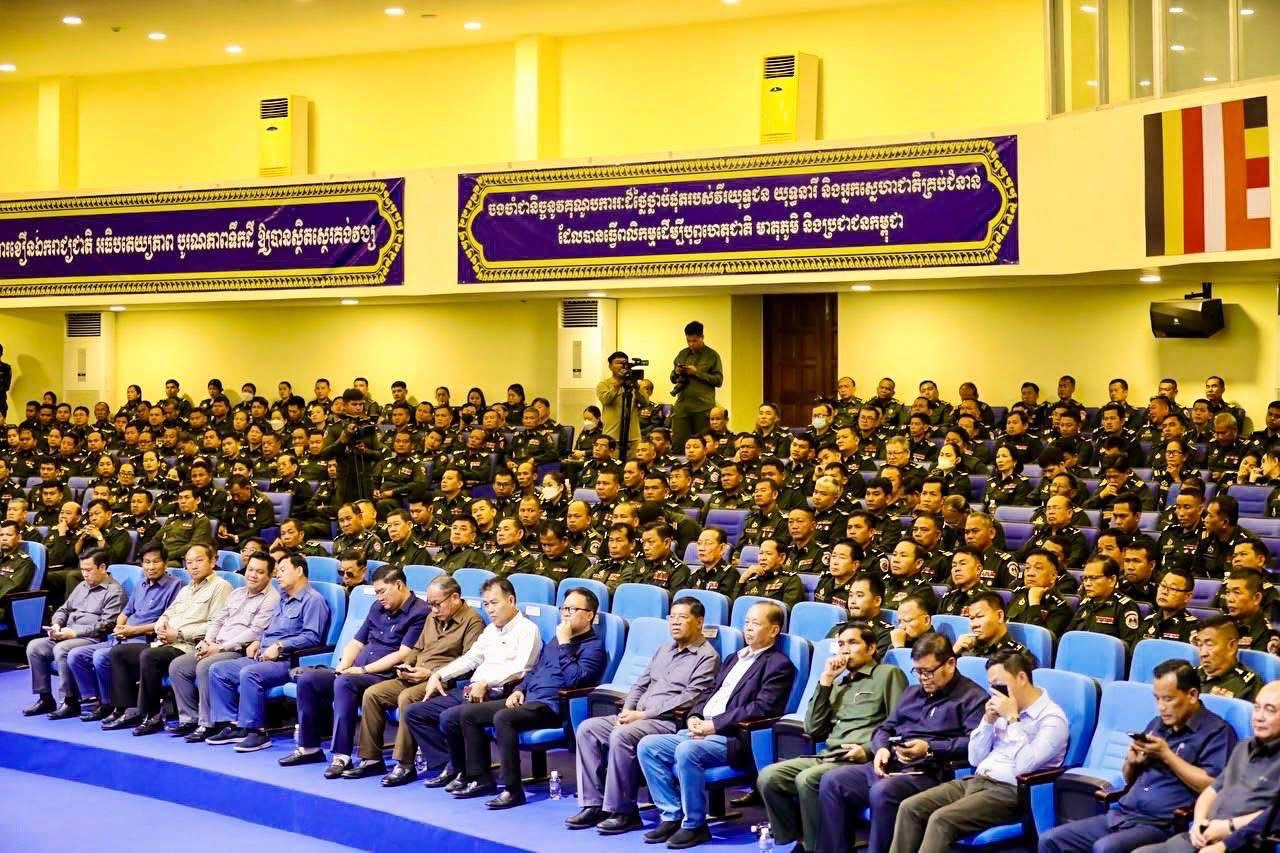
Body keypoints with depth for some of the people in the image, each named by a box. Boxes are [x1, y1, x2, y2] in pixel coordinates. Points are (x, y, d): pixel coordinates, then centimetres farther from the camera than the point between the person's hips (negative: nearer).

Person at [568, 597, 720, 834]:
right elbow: (640, 684, 23)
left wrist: (643, 714, -15)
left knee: (621, 736, -33)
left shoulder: (707, 657, -4)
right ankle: (594, 803, -11)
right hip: (638, 717, 8)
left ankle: (623, 811, -22)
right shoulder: (664, 650, 22)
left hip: (670, 722, -8)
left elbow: (688, 699, -14)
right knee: (587, 729, -10)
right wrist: (627, 711, 2)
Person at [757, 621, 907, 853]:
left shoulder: (888, 674, 7)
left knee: (807, 780, -32)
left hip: (861, 761, -7)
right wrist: (825, 681, 11)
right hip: (828, 756, 7)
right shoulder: (839, 684, 26)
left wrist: (870, 750, -19)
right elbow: (813, 729, 15)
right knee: (768, 777, -14)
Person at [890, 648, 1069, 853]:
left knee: (941, 819, -28)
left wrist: (1012, 719, -17)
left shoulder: (1052, 718, -8)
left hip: (1009, 792, -8)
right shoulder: (1004, 709, 13)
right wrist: (988, 721, 1)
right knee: (910, 808, -10)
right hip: (976, 781, 8)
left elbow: (1024, 766, -21)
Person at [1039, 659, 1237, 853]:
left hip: (1162, 825, -8)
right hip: (1121, 815, 8)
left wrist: (1166, 755, -11)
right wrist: (1132, 761, 4)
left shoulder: (1216, 731, -1)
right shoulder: (1157, 724, 21)